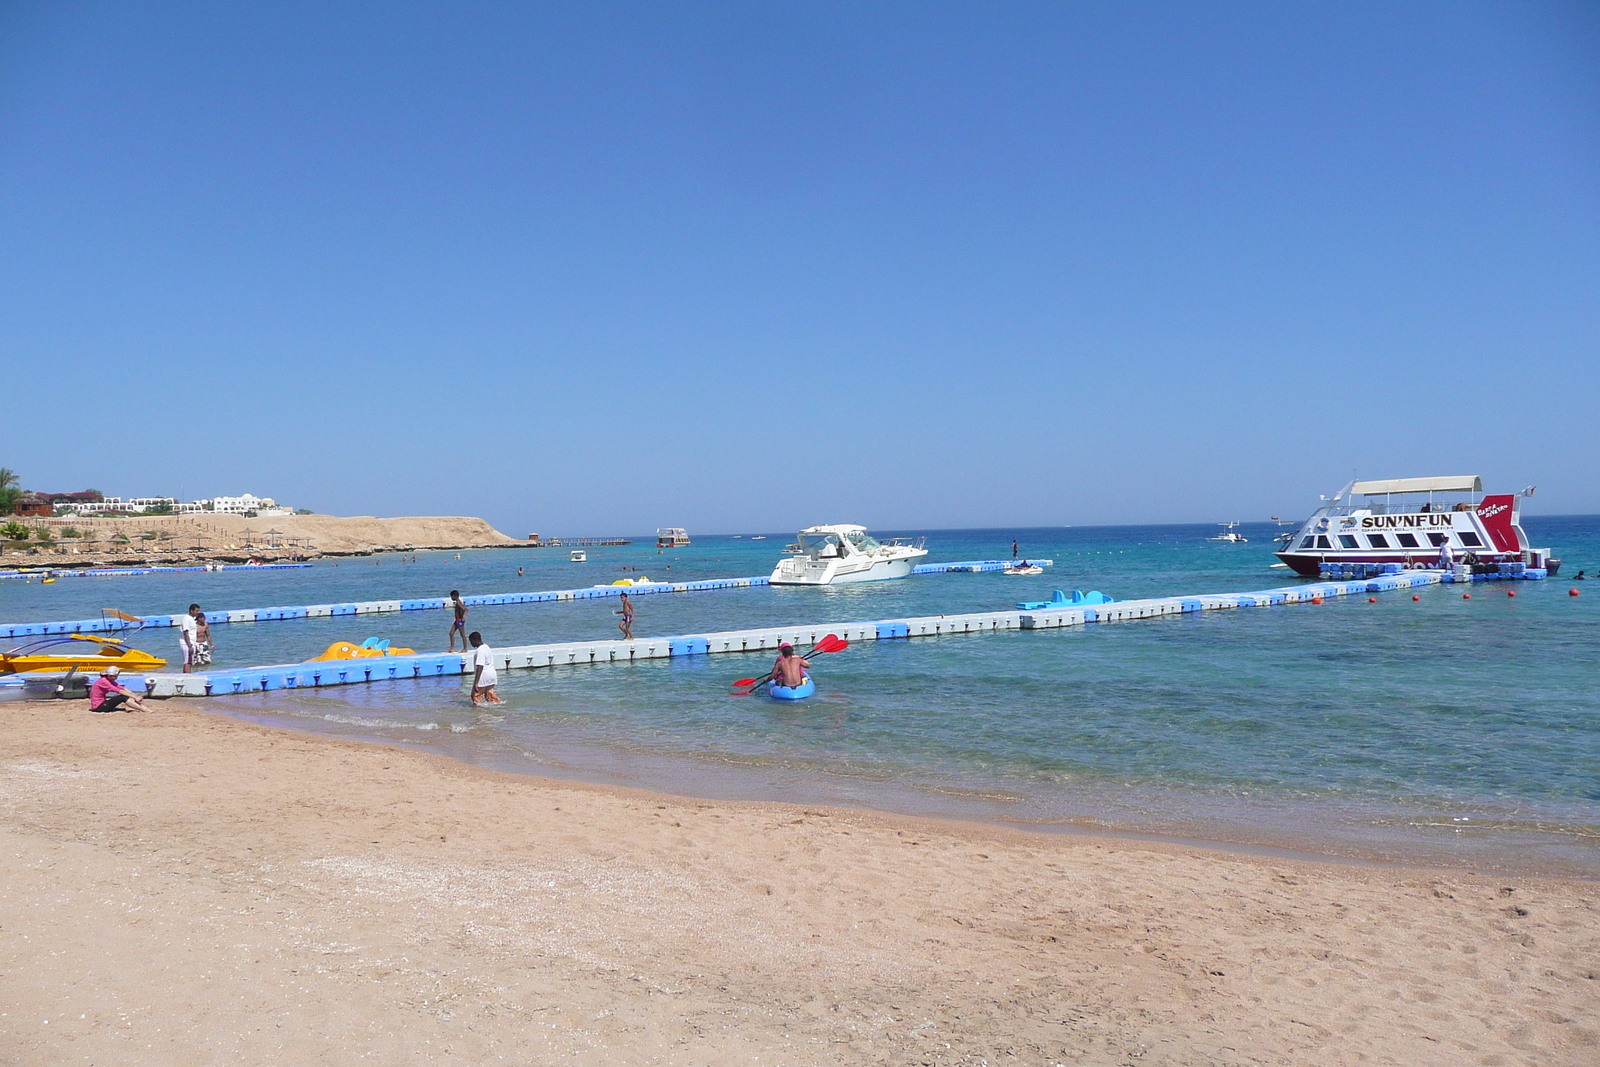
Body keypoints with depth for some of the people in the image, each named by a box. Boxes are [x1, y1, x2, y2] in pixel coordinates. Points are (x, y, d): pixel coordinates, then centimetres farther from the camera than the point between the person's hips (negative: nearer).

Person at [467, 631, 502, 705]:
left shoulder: (480, 650, -19)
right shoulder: (486, 647, 12)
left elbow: (480, 667, -27)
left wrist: (476, 682, -29)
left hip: (483, 676, -10)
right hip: (492, 675, 10)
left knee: (476, 695, 1)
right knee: (489, 695, 19)